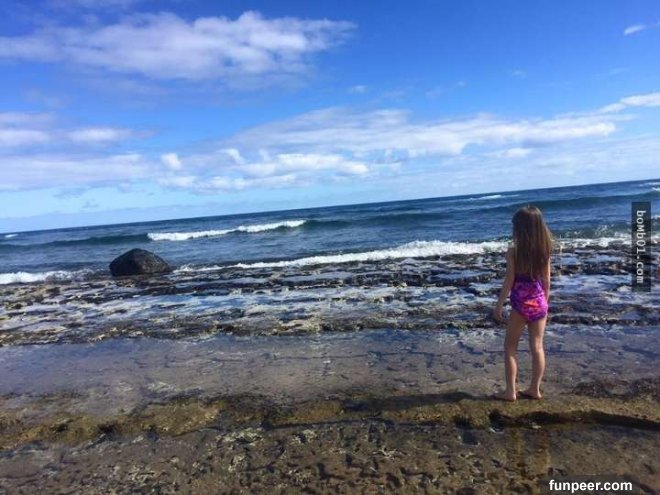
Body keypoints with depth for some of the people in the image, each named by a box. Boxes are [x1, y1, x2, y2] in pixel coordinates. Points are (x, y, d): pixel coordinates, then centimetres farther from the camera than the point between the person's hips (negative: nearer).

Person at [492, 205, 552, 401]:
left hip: (521, 305, -4)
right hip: (539, 303, 4)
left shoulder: (513, 251, -13)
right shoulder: (544, 250, 0)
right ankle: (535, 389, 21)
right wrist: (545, 302, 18)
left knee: (510, 347, 8)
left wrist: (499, 304, -3)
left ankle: (510, 391, 11)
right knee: (537, 347, 11)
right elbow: (546, 280, 6)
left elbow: (509, 281, -11)